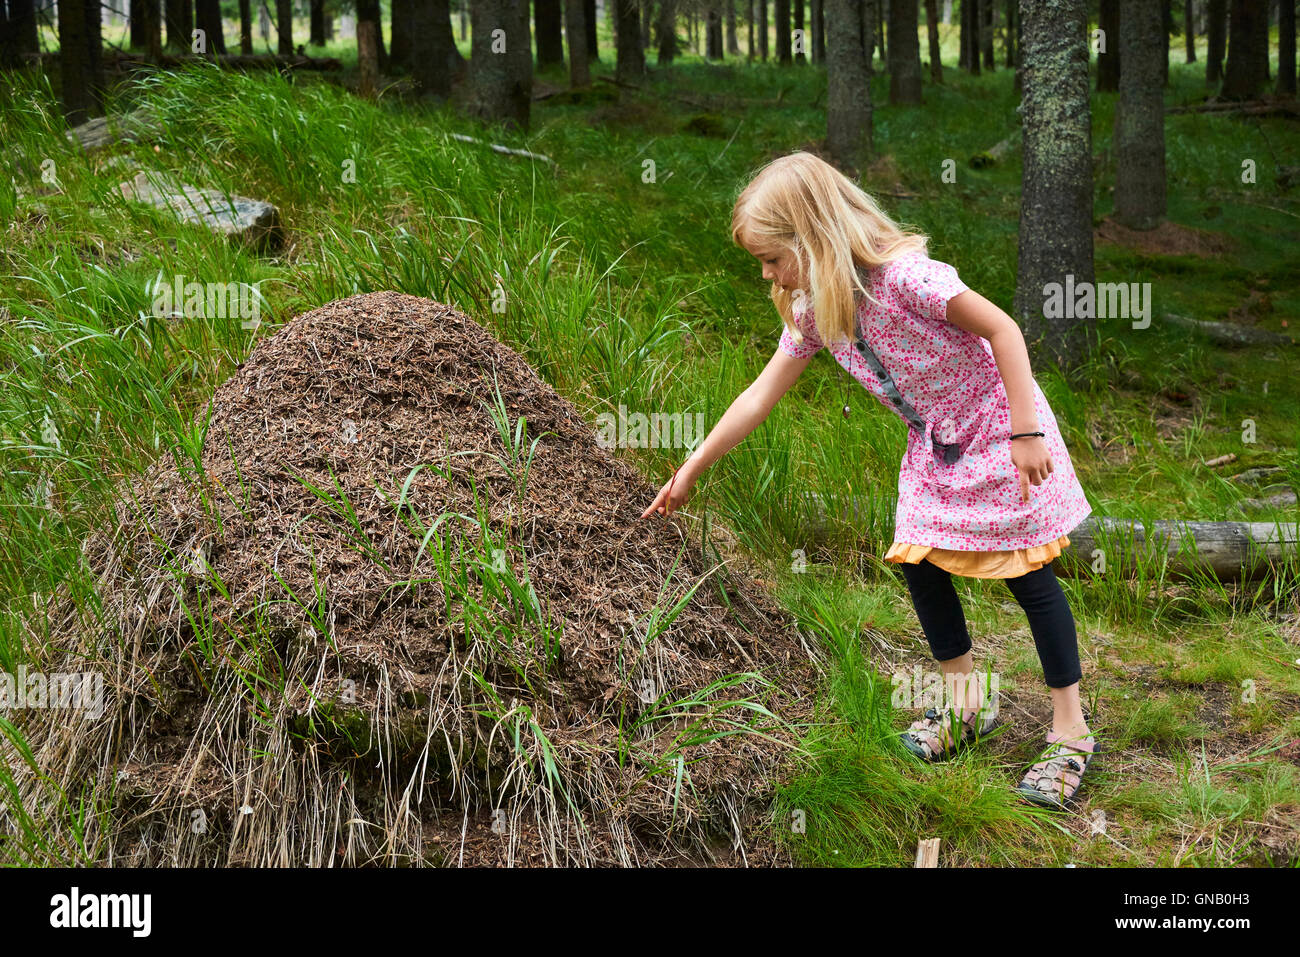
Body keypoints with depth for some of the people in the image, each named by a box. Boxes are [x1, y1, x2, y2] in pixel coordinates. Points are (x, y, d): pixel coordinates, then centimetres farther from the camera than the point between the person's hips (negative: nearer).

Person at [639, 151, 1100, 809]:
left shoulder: (901, 275, -31)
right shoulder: (811, 310, -7)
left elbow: (1002, 329, -27)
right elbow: (762, 393, 2)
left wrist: (1025, 434, -25)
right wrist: (689, 471, 5)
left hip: (996, 428, -7)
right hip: (933, 446, 7)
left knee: (1027, 574, -4)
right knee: (917, 562, 5)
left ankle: (1071, 734, 4)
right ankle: (966, 704, 23)